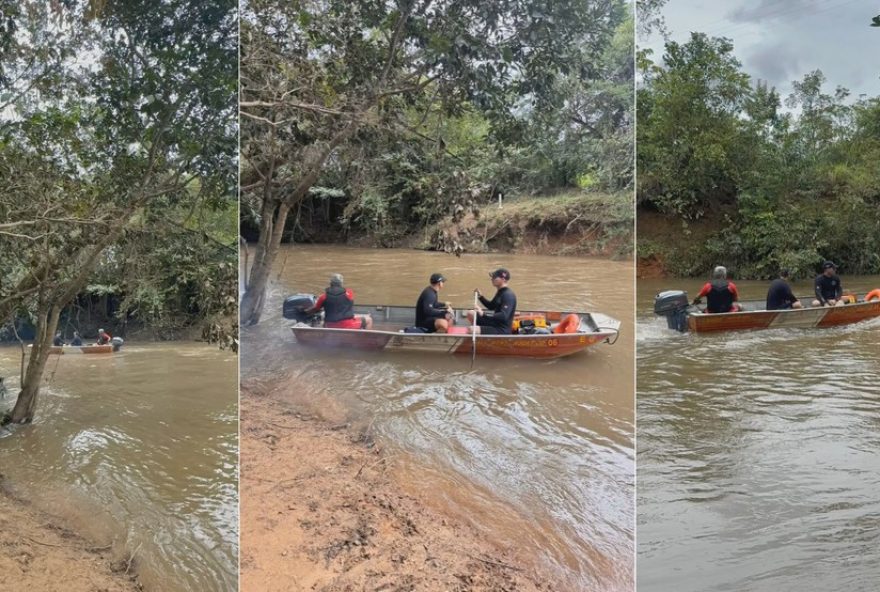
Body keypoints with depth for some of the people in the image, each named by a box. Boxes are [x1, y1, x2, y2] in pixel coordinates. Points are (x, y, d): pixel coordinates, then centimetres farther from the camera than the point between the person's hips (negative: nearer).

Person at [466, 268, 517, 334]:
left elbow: (504, 316, -32)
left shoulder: (508, 295, -22)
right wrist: (480, 297, 9)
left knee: (472, 329, -25)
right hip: (495, 323, 11)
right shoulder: (500, 292, 11)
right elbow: (491, 307, 25)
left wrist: (484, 314, -37)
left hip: (502, 330, -11)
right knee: (470, 313, 15)